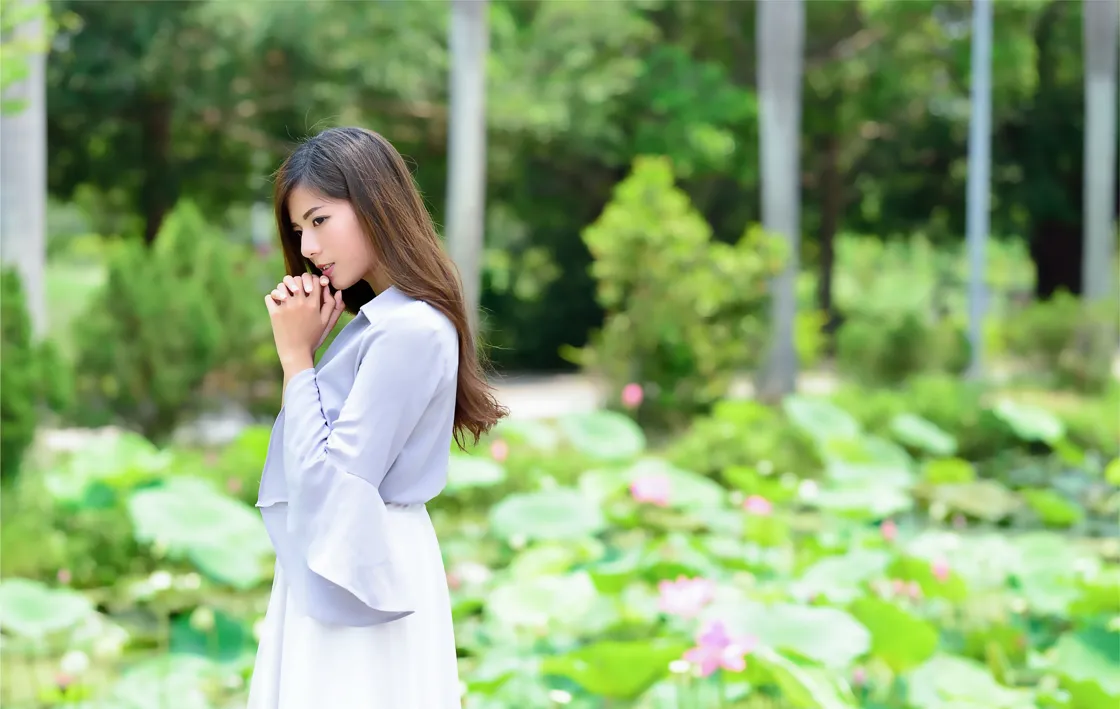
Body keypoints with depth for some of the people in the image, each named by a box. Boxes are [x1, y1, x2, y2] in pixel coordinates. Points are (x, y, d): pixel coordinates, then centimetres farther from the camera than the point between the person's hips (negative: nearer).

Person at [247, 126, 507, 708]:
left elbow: (329, 483, -20)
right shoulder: (377, 319, 10)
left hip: (359, 579, -9)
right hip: (328, 576, 9)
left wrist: (296, 356, -14)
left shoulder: (411, 331, -19)